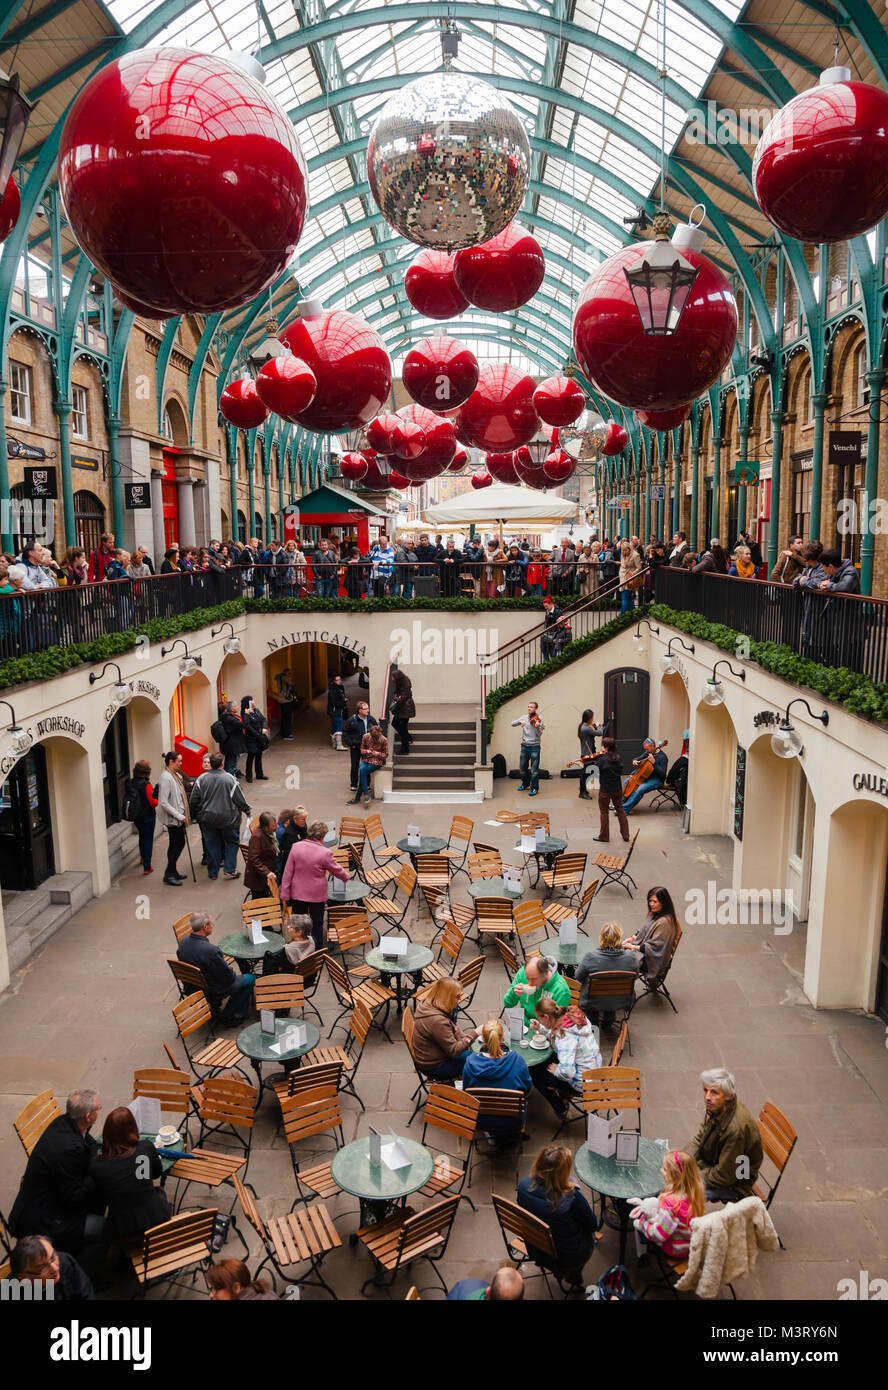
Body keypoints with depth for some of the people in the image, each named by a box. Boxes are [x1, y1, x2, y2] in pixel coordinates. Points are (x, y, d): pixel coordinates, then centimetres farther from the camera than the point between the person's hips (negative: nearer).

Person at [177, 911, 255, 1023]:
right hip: (212, 993, -8)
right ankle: (229, 1018, 19)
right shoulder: (210, 950, -35)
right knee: (250, 979, 9)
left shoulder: (183, 942, -11)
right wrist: (233, 974, 1)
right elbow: (228, 977, -23)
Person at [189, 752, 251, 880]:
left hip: (208, 819, 2)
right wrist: (247, 811, 11)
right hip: (228, 819, -2)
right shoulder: (229, 778, -12)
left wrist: (196, 815, 15)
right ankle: (230, 869, 7)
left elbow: (194, 800, -1)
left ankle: (213, 872, 18)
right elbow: (239, 799, -6)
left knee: (212, 844, 12)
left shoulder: (201, 779, -6)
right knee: (232, 842, 13)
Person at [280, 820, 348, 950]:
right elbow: (337, 870, -3)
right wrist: (346, 877, 19)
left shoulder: (296, 847, -11)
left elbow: (288, 872, -6)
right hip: (317, 895, -2)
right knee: (317, 924, 14)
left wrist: (285, 894, 2)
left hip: (297, 894, 2)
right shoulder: (325, 853, -18)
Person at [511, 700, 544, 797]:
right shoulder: (524, 717, 6)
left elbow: (539, 734, -13)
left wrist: (537, 726, -33)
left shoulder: (538, 719, -6)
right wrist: (520, 722, -17)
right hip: (524, 746, 5)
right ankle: (525, 784, 34)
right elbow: (512, 724, 1)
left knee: (534, 769, -4)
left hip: (534, 746, -4)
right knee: (523, 767, 14)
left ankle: (534, 788, 7)